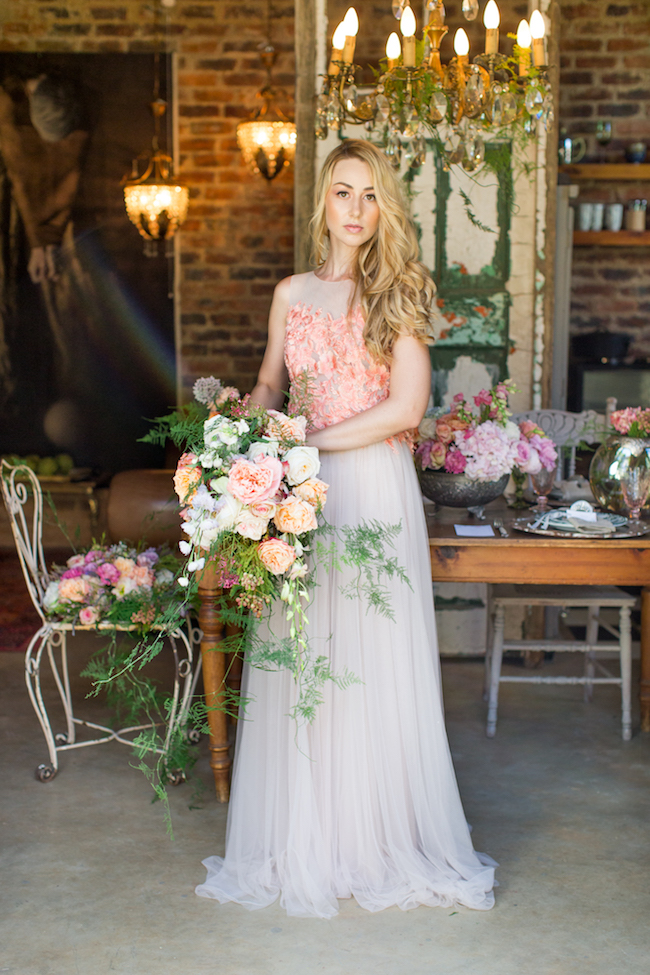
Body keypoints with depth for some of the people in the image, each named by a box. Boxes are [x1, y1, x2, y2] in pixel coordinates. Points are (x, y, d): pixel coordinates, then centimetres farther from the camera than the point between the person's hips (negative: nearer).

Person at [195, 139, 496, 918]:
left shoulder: (400, 293, 1)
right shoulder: (291, 294, 12)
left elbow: (406, 408, -8)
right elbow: (268, 388, 17)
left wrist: (310, 440, -12)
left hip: (375, 486, -3)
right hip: (301, 497, 3)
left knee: (376, 664, 0)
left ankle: (384, 840, 15)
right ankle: (304, 843, 16)